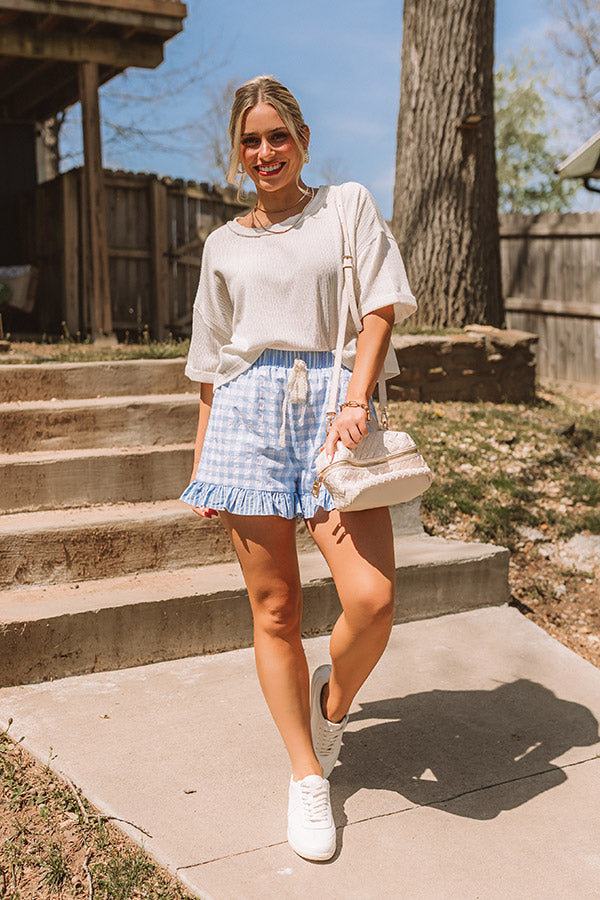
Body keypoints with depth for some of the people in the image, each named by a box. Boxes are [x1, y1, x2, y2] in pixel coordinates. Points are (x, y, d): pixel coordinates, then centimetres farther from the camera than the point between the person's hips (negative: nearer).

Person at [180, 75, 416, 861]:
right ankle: (308, 778, 17)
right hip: (249, 413, 2)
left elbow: (381, 309, 1)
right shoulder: (224, 245, 17)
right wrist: (202, 461, 16)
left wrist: (356, 402, -14)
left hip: (333, 403, -2)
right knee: (274, 610, 2)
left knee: (372, 601, -15)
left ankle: (332, 703, 19)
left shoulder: (349, 206, 11)